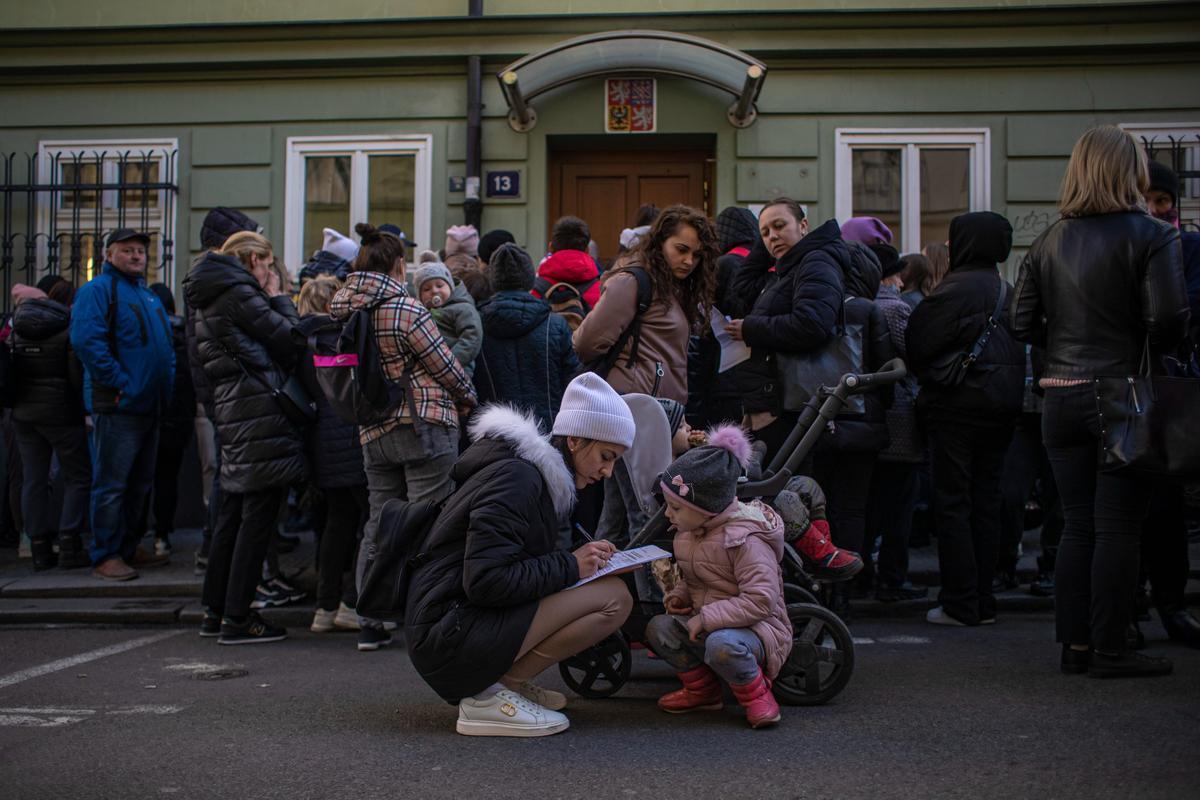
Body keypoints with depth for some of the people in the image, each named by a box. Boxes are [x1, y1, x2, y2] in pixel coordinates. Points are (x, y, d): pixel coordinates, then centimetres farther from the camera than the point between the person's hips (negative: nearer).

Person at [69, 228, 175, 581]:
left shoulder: (149, 296, 20)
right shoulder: (98, 290, -8)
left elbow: (165, 343, 27)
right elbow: (85, 340, -21)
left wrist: (166, 382, 11)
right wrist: (120, 381, -22)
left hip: (149, 405, 9)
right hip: (118, 405, -9)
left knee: (140, 483, 15)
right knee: (111, 484, -5)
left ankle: (128, 547, 25)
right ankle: (105, 556, -1)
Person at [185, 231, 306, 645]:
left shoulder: (208, 297, 19)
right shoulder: (238, 293, -11)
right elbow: (288, 339, -10)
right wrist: (278, 297, 4)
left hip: (233, 414, 10)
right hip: (261, 413, -10)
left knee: (232, 514, 15)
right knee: (257, 517, -6)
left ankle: (215, 611, 21)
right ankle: (237, 618, -4)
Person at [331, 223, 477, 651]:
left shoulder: (343, 310, 6)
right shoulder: (406, 310, -14)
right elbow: (446, 366, -8)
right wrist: (469, 399, 9)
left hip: (373, 431, 7)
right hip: (424, 424, -7)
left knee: (378, 525, 12)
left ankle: (370, 624, 14)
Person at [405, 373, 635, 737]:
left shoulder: (534, 472, 16)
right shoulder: (516, 477, -15)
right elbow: (486, 580, -24)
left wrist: (583, 558, 5)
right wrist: (569, 566, -14)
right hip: (451, 635, -10)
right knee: (615, 597, -17)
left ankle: (505, 682, 6)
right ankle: (489, 696, -12)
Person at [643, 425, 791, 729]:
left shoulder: (746, 540, -24)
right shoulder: (688, 532, 4)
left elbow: (760, 600, -29)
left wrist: (706, 619, -28)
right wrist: (679, 594, -1)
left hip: (756, 625, -8)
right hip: (708, 623, 8)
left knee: (722, 645, -39)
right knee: (658, 628, -12)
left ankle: (756, 693, -8)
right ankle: (702, 689, 7)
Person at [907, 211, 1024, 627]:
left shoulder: (955, 289, -13)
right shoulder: (1006, 290, 10)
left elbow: (917, 344, -10)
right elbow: (1018, 346, 16)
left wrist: (926, 377, 8)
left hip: (958, 404, -7)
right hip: (1002, 404, 7)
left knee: (952, 503, -2)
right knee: (986, 502, 11)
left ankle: (960, 604, -2)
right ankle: (983, 600, 15)